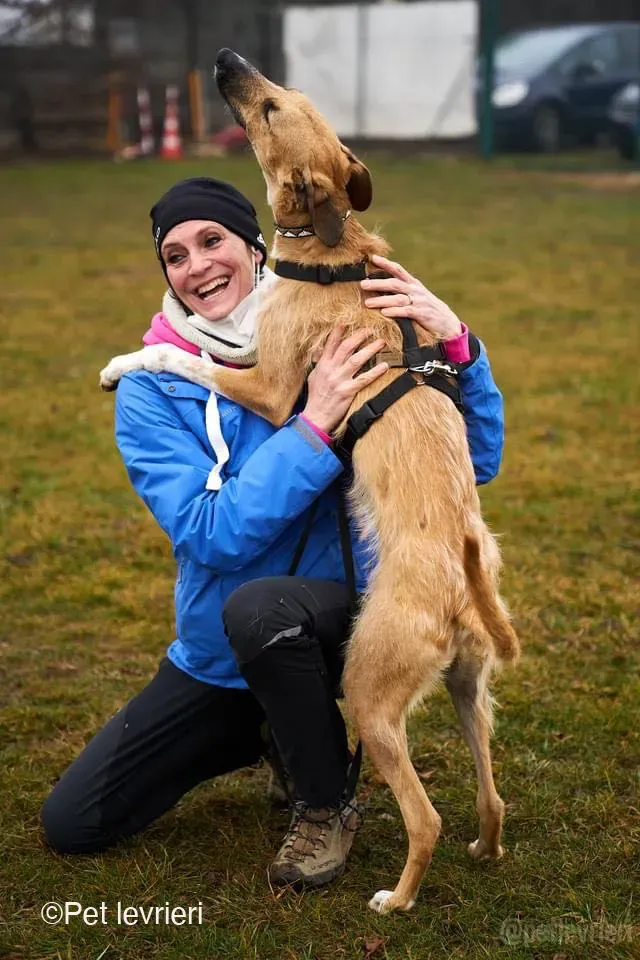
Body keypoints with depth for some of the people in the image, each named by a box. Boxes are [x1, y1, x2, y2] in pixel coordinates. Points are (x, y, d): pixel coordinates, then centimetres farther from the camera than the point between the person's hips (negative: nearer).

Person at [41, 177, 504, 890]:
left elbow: (477, 462, -10)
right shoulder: (153, 390, -10)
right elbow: (213, 537, -23)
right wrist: (313, 426, -31)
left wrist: (456, 343, -26)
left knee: (258, 607, -39)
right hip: (217, 662, 3)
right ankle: (266, 734, 22)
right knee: (70, 823, 2)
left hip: (340, 621, -2)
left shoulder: (334, 342, -9)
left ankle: (328, 802, -10)